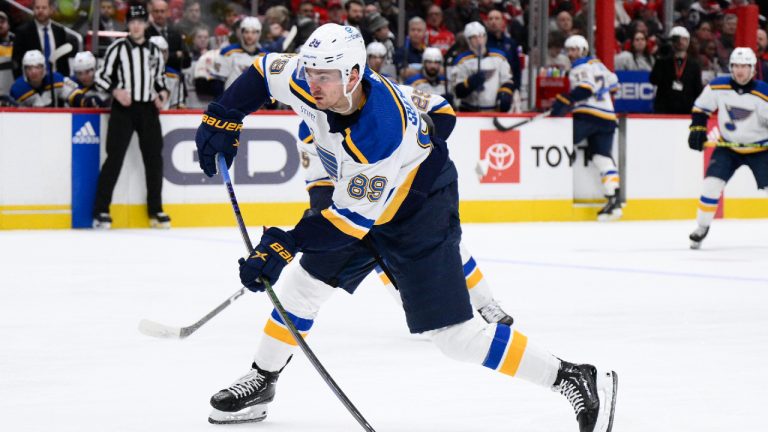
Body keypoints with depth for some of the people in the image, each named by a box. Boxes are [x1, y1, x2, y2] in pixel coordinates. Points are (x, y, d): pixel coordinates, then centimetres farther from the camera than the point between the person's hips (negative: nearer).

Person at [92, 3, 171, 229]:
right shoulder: (118, 48, -1)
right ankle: (101, 211, -8)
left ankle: (155, 210, 16)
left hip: (148, 110, 5)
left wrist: (163, 93, 2)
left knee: (154, 158, 5)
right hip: (123, 109, -5)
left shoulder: (154, 51, 13)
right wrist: (115, 91, -19)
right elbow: (101, 77, -2)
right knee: (115, 158, -10)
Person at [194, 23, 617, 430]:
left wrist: (283, 245, -33)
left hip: (420, 211, -8)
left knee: (454, 333, -12)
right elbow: (265, 70, 3)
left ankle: (576, 380, -8)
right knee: (303, 284, 12)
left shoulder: (379, 133, -38)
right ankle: (260, 382, 31)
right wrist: (223, 118, -7)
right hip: (360, 196, 8)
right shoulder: (309, 83, -18)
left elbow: (354, 218, -32)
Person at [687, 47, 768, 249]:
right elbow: (700, 108, 3)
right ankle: (702, 228, 7)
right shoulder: (717, 87, -11)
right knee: (711, 184, -10)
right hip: (728, 147, 2)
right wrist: (697, 129, -8)